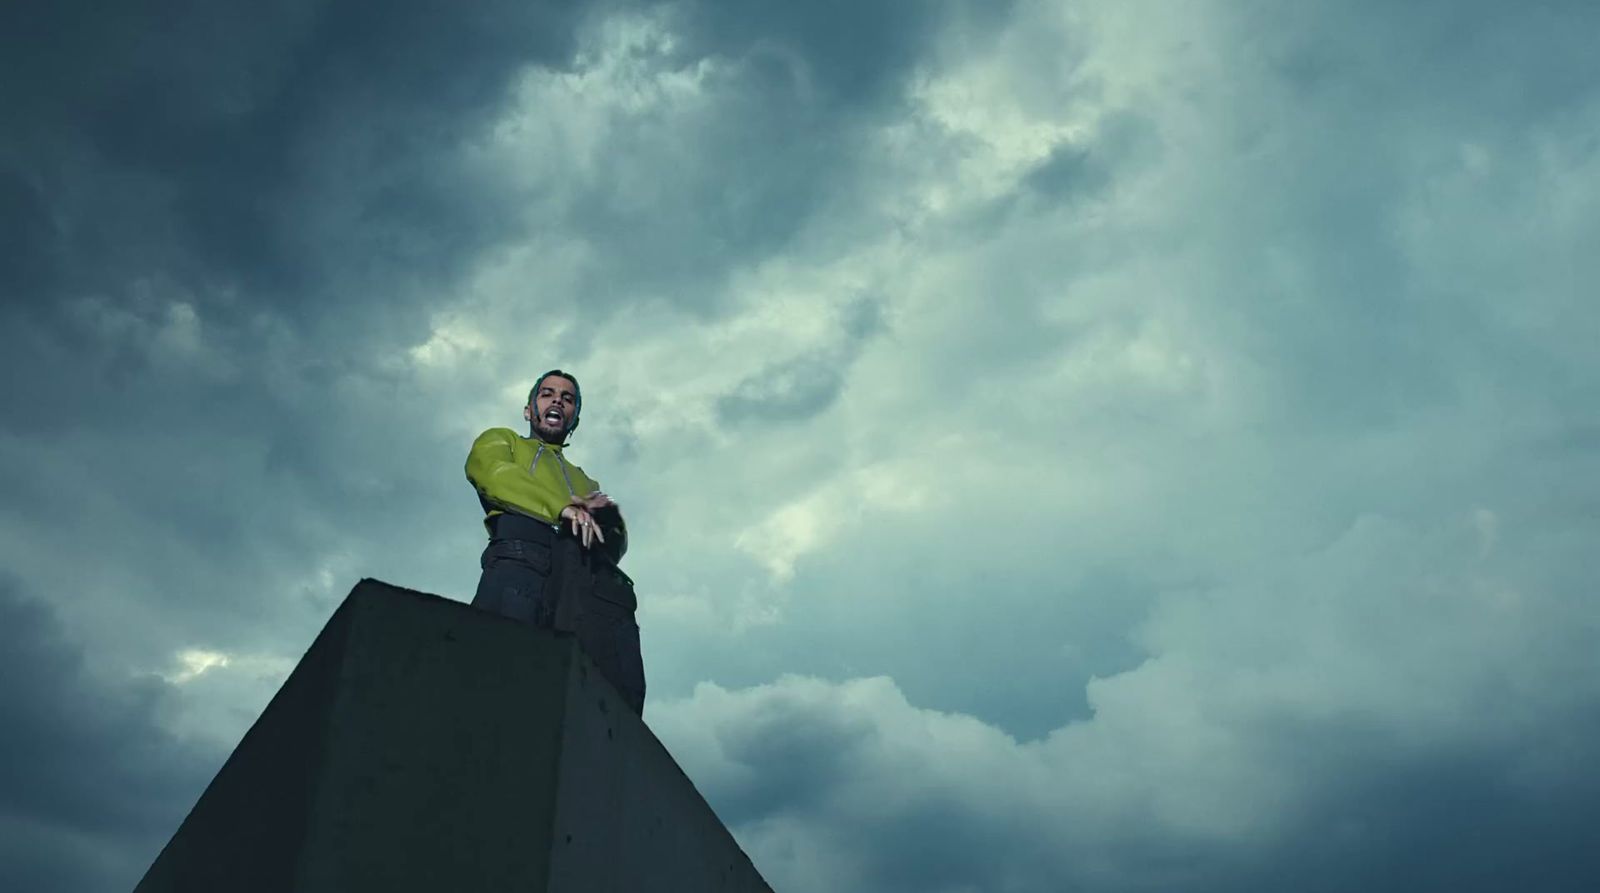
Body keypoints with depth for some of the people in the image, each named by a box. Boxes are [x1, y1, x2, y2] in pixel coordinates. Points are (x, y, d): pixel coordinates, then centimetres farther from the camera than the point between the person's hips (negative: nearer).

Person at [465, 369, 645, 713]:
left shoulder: (587, 482, 42)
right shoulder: (501, 440, 35)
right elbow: (489, 470, 8)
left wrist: (609, 514, -1)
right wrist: (563, 507, -4)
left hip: (595, 576, 3)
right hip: (525, 554, -3)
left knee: (620, 693, -24)